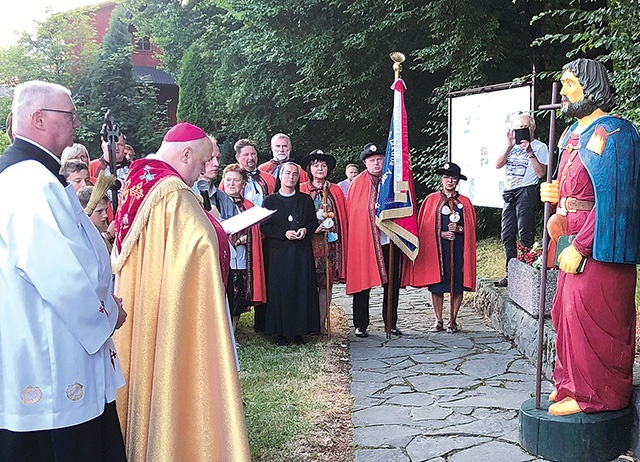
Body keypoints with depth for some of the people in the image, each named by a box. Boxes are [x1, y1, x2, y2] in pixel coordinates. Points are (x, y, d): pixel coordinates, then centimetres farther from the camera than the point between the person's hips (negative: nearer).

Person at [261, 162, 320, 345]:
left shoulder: (306, 199, 14)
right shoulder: (270, 200, 7)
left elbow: (314, 221, 12)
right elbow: (264, 226, 0)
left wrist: (305, 230, -9)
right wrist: (284, 233, -13)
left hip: (302, 253, 2)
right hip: (279, 253, -2)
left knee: (303, 289, 0)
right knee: (280, 290, -3)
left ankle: (299, 330, 8)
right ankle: (280, 332, 4)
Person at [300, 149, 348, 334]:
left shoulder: (336, 191, 13)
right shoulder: (301, 191, 5)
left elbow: (343, 219, 14)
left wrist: (329, 226, -1)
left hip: (330, 242, 3)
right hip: (309, 242, -2)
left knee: (327, 282, 0)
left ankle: (322, 323, 6)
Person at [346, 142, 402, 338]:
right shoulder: (358, 183, 2)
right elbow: (350, 212, 3)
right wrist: (353, 238, -3)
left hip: (390, 240, 3)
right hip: (363, 241, -2)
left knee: (392, 284, 9)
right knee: (362, 283, 1)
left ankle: (391, 324, 21)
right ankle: (360, 326, 10)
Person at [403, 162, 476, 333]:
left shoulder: (465, 202, 9)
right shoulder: (432, 200, 5)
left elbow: (471, 227, 9)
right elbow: (424, 226, 2)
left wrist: (458, 229, -10)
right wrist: (442, 233, -11)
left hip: (458, 249, 1)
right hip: (436, 248, -1)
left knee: (457, 286, 1)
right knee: (436, 285, 1)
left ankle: (453, 321, 12)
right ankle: (439, 321, 11)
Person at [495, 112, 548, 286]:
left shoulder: (540, 147, 3)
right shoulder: (513, 146, 19)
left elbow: (541, 173, -9)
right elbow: (498, 165, 6)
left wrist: (530, 152, -13)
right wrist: (509, 147, -5)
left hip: (526, 192, -6)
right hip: (509, 193, 6)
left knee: (525, 236, -9)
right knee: (507, 236, 6)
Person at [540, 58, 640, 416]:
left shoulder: (611, 132, -15)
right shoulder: (574, 133, 15)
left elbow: (611, 199, -22)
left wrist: (580, 246, -22)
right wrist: (558, 196, 2)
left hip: (600, 245, -10)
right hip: (577, 241, 10)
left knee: (589, 315, -5)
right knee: (568, 312, 15)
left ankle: (593, 394, 8)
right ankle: (573, 383, 29)